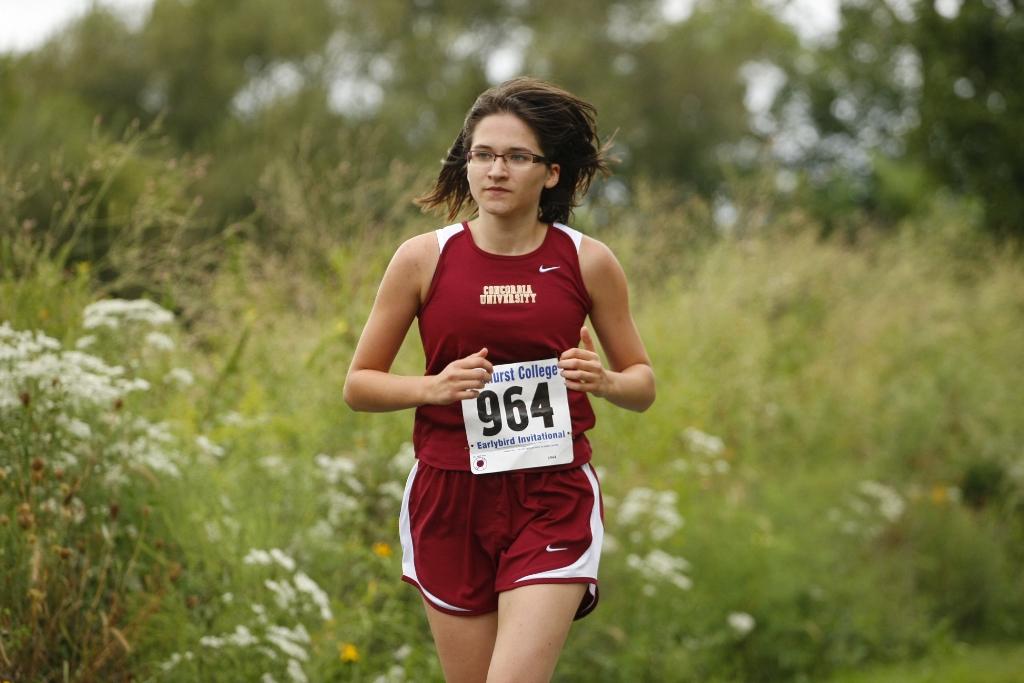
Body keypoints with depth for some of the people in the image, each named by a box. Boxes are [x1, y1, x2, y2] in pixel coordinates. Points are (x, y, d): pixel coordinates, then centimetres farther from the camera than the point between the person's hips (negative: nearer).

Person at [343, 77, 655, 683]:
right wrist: (435, 387, -13)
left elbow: (643, 385, 10)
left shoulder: (588, 262, 0)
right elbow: (359, 386, 6)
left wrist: (603, 380, -12)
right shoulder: (424, 258, 0)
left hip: (553, 501, -1)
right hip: (450, 497, 1)